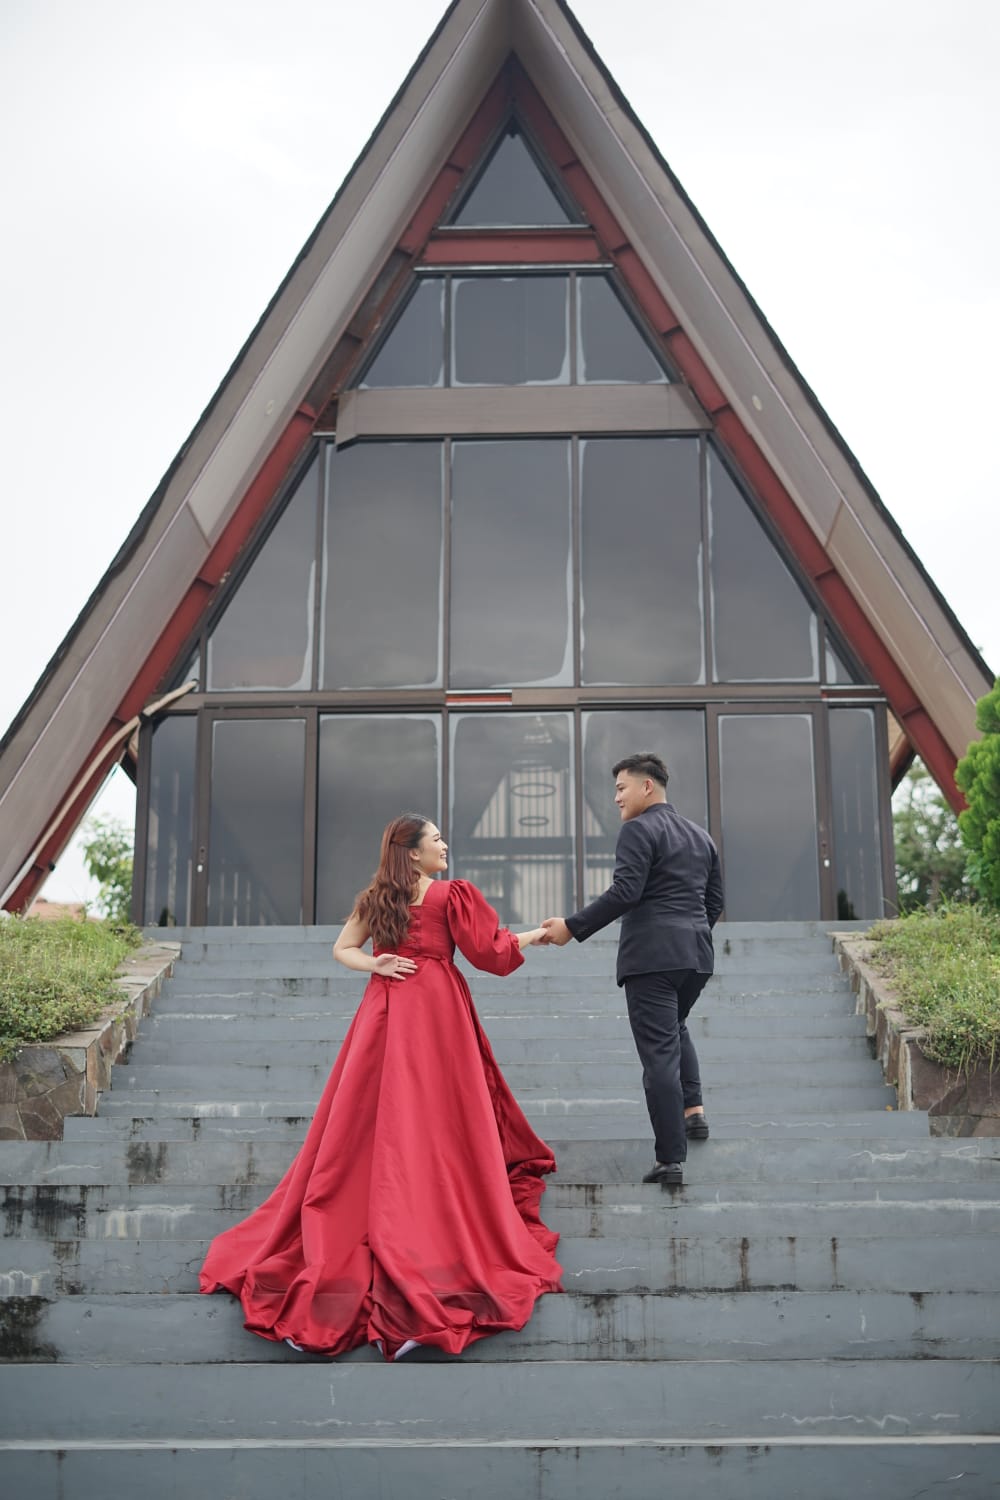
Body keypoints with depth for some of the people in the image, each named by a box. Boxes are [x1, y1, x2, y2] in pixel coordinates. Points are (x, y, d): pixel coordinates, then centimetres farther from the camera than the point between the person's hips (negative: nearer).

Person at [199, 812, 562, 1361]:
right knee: (434, 1129, 0)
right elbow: (490, 950, 0)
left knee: (366, 1125, 9)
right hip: (435, 1012, -4)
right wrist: (532, 936, 14)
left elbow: (342, 949, 9)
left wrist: (374, 965, -2)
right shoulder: (453, 896, -4)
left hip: (383, 1012, 4)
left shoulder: (375, 899, 10)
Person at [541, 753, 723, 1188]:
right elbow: (714, 900, 20)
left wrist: (572, 926, -16)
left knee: (659, 1051, -6)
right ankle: (693, 1110, 18)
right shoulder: (699, 835, 18)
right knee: (675, 1027, 31)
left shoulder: (639, 830, -7)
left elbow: (624, 892, -18)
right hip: (697, 955, 8)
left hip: (652, 955, -8)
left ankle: (671, 1160, -6)